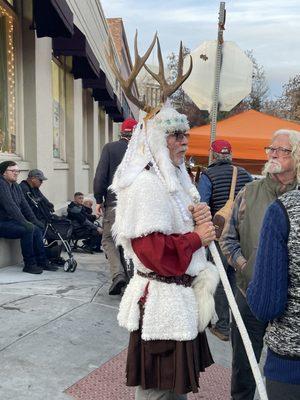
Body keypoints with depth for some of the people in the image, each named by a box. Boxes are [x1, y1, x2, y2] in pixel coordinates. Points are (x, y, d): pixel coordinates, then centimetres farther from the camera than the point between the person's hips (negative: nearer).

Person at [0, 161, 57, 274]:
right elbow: (10, 206, -24)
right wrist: (25, 222, -26)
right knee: (28, 229, -25)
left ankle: (42, 261, 3)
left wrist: (34, 221, 5)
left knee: (37, 229, -2)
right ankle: (29, 264, -16)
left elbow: (24, 205, 15)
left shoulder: (16, 186, 15)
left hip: (12, 221, 9)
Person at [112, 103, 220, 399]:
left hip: (182, 294, 10)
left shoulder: (174, 178, 13)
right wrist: (197, 238, -15)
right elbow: (152, 249, -26)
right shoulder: (145, 183, -19)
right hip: (161, 300, -9)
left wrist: (201, 219, -3)